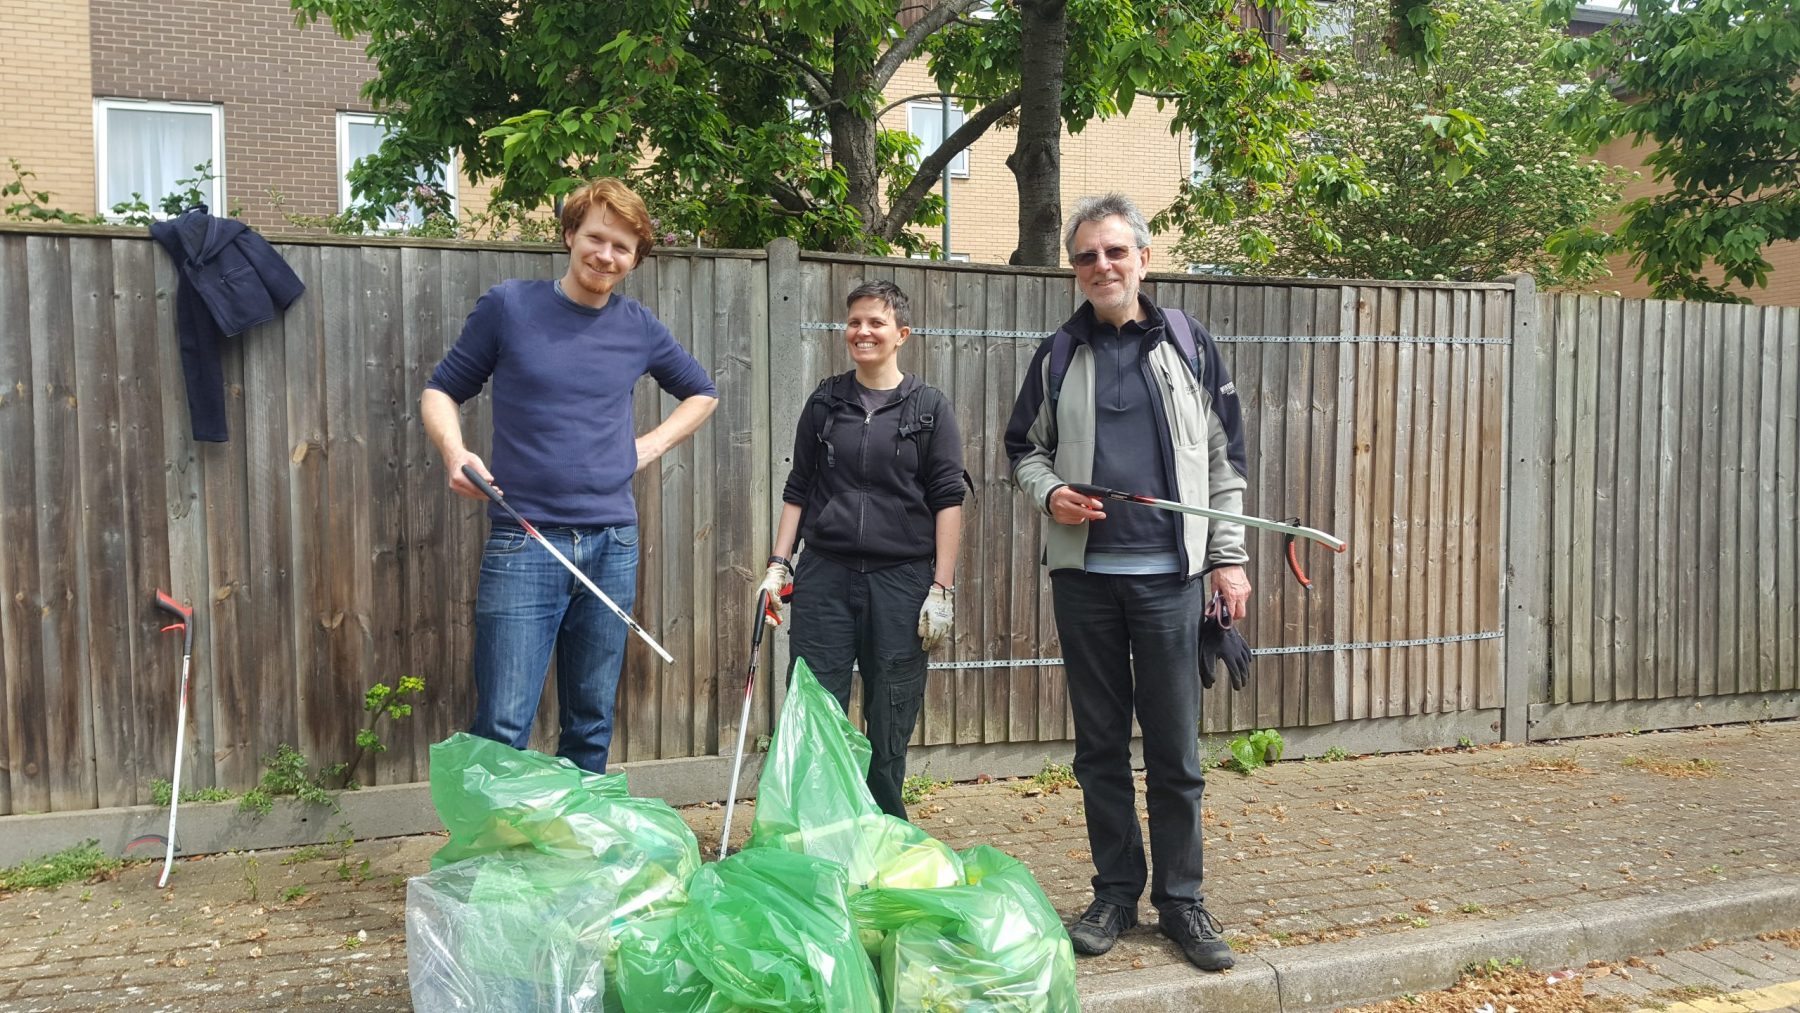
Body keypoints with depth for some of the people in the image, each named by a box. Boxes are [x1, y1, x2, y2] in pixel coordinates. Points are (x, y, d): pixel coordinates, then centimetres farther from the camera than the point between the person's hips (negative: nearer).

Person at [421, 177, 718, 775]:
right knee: (502, 729, -8)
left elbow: (702, 394, 25)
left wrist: (654, 443, 9)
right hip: (523, 544, -3)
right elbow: (441, 391, 7)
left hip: (613, 546, 3)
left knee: (591, 725, 11)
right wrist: (454, 451, -13)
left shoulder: (639, 328, 9)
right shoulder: (509, 306, 1)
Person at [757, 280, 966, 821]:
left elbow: (948, 501, -1)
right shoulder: (824, 404, 10)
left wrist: (942, 587, -6)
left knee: (890, 722, 5)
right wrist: (779, 563, 4)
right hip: (824, 575, 2)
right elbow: (797, 491, 13)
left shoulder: (930, 407, 3)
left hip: (901, 578, -2)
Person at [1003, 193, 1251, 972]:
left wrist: (1228, 556, 1)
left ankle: (1181, 899, 18)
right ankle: (1116, 893, 22)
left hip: (1169, 574, -1)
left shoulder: (1188, 345, 5)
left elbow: (1224, 458, 6)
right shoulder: (1059, 355, 8)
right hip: (1084, 573, 2)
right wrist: (1050, 494, -7)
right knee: (1100, 745, 9)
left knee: (1175, 749, 4)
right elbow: (1025, 449, 14)